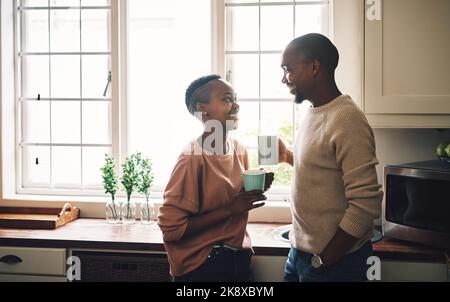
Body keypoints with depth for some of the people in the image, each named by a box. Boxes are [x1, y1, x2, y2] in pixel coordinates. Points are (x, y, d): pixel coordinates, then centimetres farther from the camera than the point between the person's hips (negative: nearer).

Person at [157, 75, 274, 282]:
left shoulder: (239, 150, 1)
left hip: (240, 259, 7)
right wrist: (231, 209, -22)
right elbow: (171, 228, -21)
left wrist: (256, 189, -3)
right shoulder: (193, 157, -19)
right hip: (202, 267, -6)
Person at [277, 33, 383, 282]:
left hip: (335, 259, -8)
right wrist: (288, 157, 5)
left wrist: (323, 260, -18)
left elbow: (366, 204, -24)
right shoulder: (313, 113, 6)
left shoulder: (347, 120, -21)